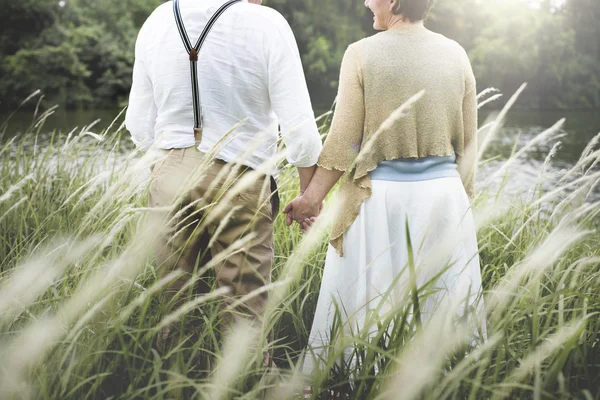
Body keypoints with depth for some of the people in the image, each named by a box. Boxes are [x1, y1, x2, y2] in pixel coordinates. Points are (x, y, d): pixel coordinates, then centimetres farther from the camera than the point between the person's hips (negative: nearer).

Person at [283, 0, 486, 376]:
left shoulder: (362, 54, -9)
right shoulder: (456, 55, 3)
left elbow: (344, 142, -9)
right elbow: (468, 143, 6)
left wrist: (312, 198, 0)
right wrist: (462, 200, 16)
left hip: (380, 199, -3)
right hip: (444, 195, 3)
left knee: (366, 307, 8)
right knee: (444, 308, 13)